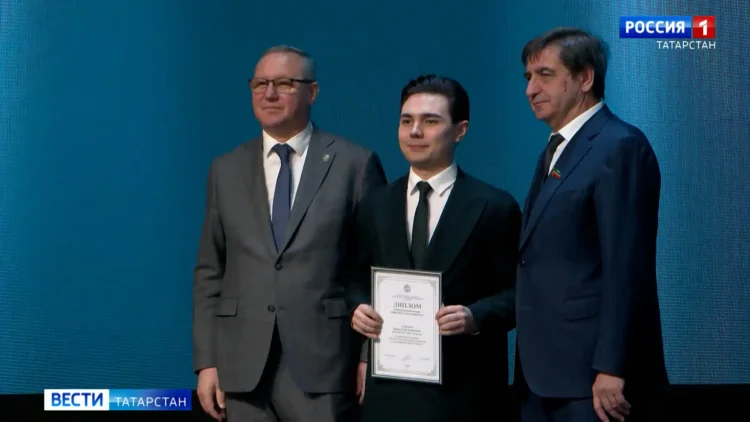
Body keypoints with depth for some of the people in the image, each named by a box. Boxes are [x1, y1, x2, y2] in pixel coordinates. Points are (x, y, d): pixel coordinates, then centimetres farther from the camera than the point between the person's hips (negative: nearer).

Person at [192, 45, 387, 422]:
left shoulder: (355, 164, 0)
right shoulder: (226, 170, 10)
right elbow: (210, 273, 10)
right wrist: (206, 361, 4)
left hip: (323, 363, -3)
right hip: (244, 367, 3)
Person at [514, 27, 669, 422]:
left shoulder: (620, 147, -11)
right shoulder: (557, 149, 17)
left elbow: (626, 268, -18)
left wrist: (611, 370, -21)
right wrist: (529, 369, 12)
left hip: (593, 378, -9)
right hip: (544, 375, 9)